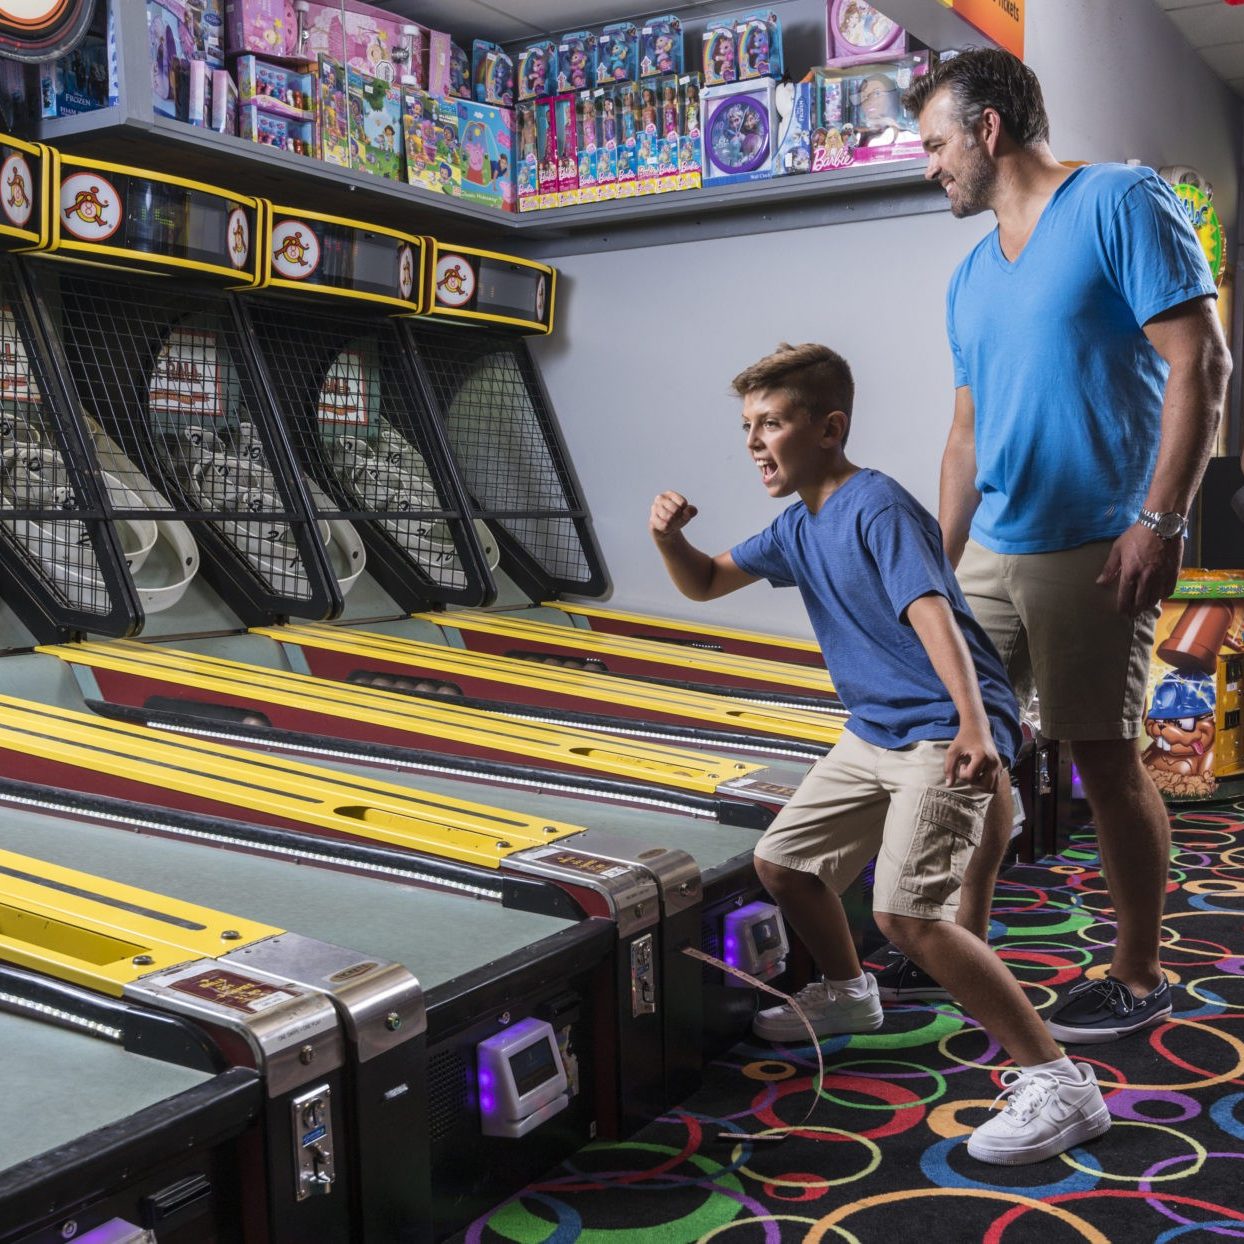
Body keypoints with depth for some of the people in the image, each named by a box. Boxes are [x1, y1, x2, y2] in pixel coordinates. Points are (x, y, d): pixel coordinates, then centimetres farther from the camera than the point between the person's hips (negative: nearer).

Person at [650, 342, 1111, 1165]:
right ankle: (848, 993, 41)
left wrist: (974, 726, -43)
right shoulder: (799, 527, 10)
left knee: (906, 911, -23)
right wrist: (669, 538, -5)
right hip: (874, 733, 10)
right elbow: (705, 584, 18)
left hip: (944, 734, -10)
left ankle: (1058, 1083, -13)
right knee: (781, 861, 16)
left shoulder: (878, 508, -17)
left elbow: (933, 614, -30)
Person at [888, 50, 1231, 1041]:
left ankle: (1140, 979, 16)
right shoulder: (969, 280, 16)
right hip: (992, 551, 7)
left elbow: (1200, 365, -12)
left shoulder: (1120, 205, -5)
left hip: (1095, 549, -7)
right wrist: (941, 565, 16)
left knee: (1105, 755, -1)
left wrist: (1158, 523, -18)